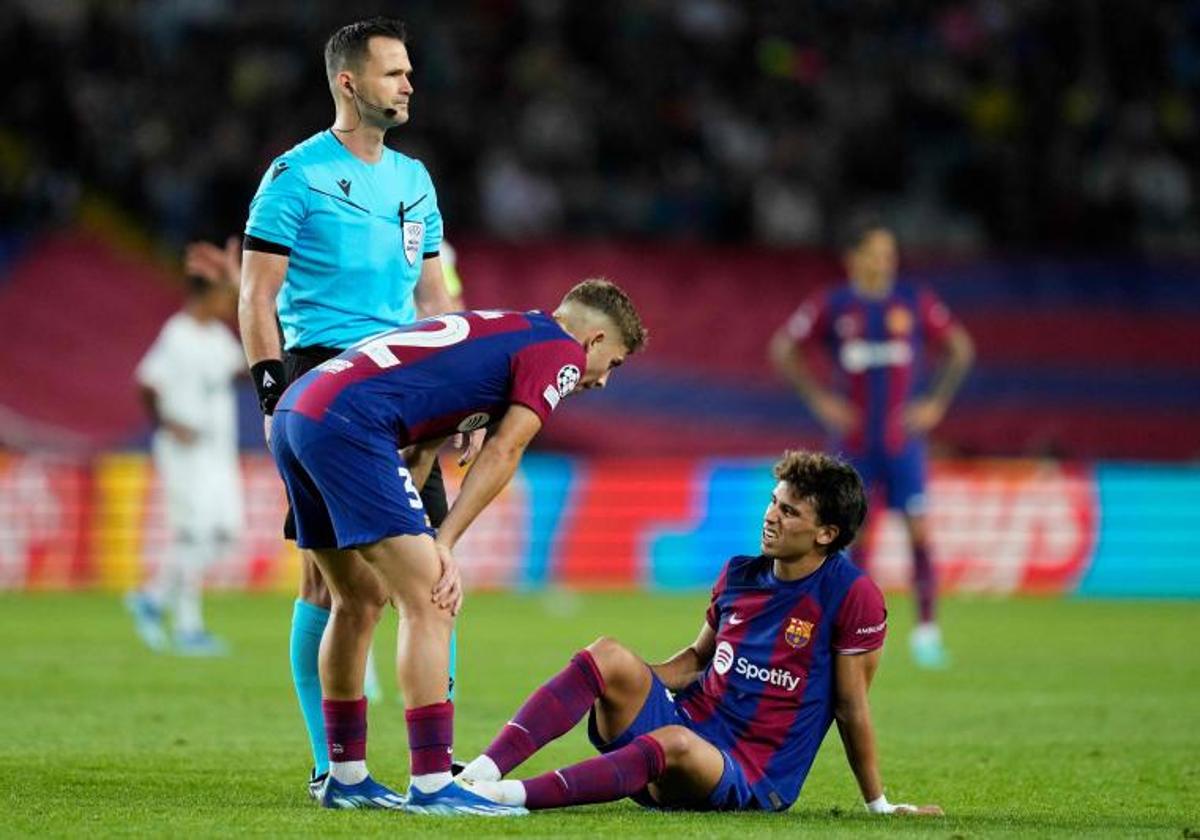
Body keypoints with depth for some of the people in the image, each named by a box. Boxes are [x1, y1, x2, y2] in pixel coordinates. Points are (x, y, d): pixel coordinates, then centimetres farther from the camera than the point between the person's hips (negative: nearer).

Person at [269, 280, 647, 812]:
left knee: (359, 602, 19)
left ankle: (346, 778, 24)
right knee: (427, 600, -6)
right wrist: (443, 544, 0)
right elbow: (501, 454, -2)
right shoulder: (562, 352, 5)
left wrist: (407, 547, 17)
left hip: (292, 413, 10)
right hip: (346, 422, -10)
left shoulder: (498, 331, 31)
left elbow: (421, 446, 26)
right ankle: (431, 785, -8)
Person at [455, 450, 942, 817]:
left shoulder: (852, 596, -10)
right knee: (608, 655, -19)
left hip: (750, 781, -6)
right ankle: (481, 772, -35)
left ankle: (516, 796, -47)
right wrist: (624, 684, 8)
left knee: (675, 743, -39)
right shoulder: (738, 575, 9)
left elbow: (851, 706, -6)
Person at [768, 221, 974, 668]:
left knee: (919, 532, -10)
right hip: (853, 442, 0)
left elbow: (960, 348, 11)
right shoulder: (831, 307, -2)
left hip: (903, 441, 0)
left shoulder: (916, 303, 0)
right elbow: (782, 350, 6)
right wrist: (820, 399, -2)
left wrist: (936, 403, 2)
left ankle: (927, 631, -6)